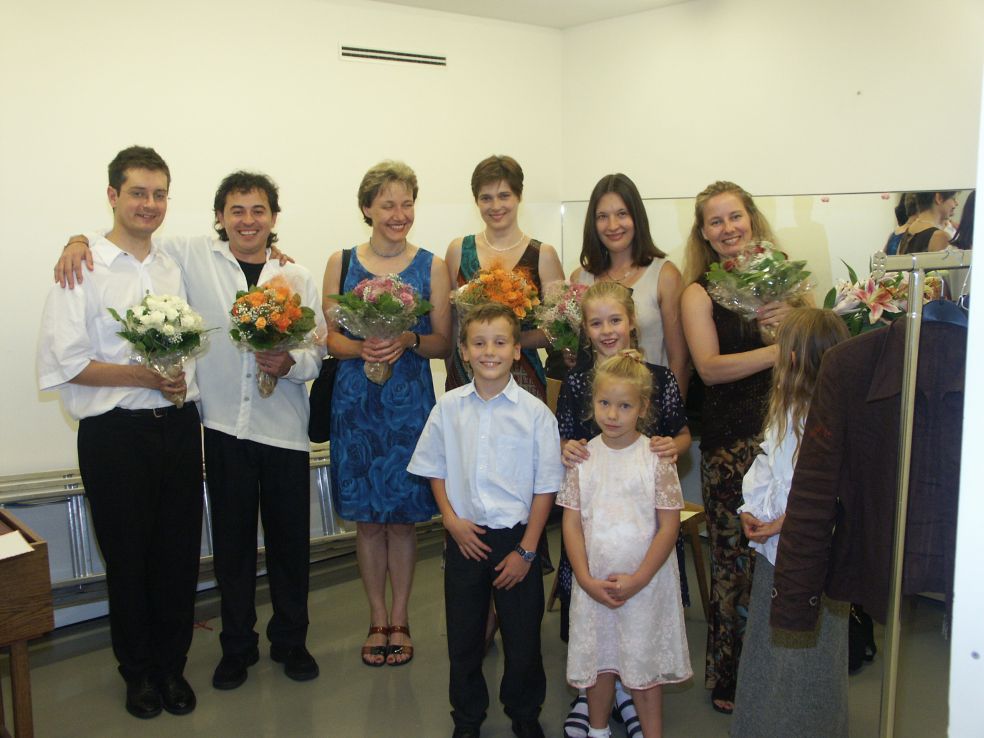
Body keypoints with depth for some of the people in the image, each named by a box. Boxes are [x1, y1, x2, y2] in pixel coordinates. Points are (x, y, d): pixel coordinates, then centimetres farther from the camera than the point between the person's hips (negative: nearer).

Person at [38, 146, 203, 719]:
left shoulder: (176, 266, 10)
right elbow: (60, 364, -10)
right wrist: (140, 376, -16)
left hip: (179, 428, 4)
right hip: (116, 434, -4)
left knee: (180, 553, 10)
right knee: (128, 557, 9)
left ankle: (172, 665, 29)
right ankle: (138, 671, 29)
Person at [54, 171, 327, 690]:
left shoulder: (298, 278, 4)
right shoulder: (193, 257, 3)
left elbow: (318, 353, 3)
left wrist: (289, 363, -17)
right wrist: (79, 241, -6)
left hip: (285, 428, 1)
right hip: (225, 425, 0)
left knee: (290, 539, 9)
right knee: (231, 540, 10)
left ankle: (290, 640, 29)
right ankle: (237, 645, 28)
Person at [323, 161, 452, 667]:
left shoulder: (431, 266, 3)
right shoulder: (341, 263, 4)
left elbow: (443, 341, 1)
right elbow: (330, 336, 3)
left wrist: (408, 342, -18)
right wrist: (360, 349, -17)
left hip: (409, 401, -1)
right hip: (356, 400, 1)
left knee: (402, 516, 6)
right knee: (367, 518, 8)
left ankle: (399, 618, 24)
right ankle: (378, 619, 25)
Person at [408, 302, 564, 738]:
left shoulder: (535, 412, -9)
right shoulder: (448, 407, -2)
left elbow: (545, 487, -6)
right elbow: (435, 470, 8)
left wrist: (526, 550, -8)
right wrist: (451, 519, -5)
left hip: (516, 538, -2)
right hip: (465, 538, 2)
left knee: (522, 636, 10)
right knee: (463, 636, 14)